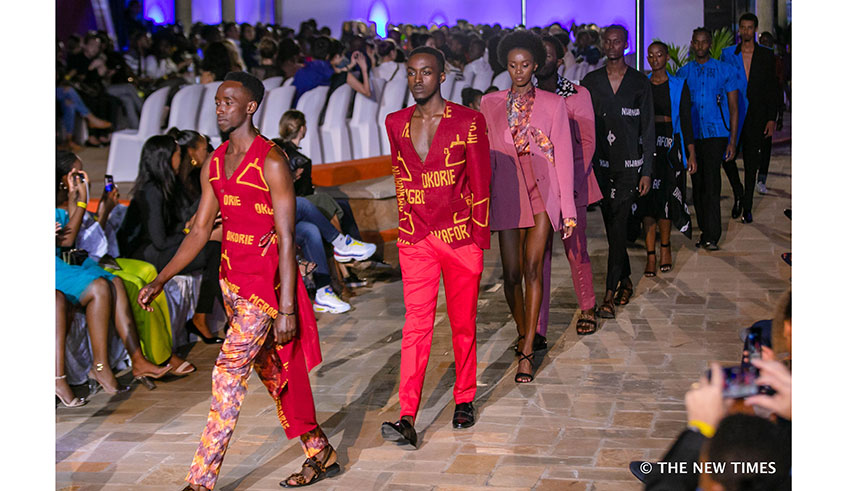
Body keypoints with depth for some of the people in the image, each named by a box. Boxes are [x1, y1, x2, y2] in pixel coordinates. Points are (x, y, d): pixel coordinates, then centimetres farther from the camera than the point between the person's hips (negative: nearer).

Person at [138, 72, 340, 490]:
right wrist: (160, 280, 5)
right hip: (231, 280, 8)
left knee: (229, 370, -11)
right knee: (271, 372, 14)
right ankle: (320, 455, 28)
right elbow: (200, 229, 13)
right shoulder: (214, 164, 9)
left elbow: (286, 239, -16)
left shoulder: (271, 162, -14)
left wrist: (287, 308, -19)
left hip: (266, 283, -8)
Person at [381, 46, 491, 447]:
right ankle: (407, 419, -9)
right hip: (415, 239, 2)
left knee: (463, 324, 10)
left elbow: (480, 181, -2)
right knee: (416, 325, -5)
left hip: (460, 237, -2)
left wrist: (479, 238, -3)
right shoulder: (396, 123, 6)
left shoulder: (468, 121, -5)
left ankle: (464, 400, 29)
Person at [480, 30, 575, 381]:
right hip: (507, 191, 2)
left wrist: (567, 206, -1)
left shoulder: (553, 104, 6)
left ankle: (526, 352, -8)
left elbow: (563, 155, 4)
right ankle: (523, 333, 24)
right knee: (512, 272, -1)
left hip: (542, 188, -2)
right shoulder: (490, 104, 11)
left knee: (533, 268, -9)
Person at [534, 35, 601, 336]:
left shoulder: (578, 95, 0)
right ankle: (537, 330, -2)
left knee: (576, 250, 7)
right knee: (538, 254, -3)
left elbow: (587, 143, -3)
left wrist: (572, 182, -11)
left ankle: (587, 308, 32)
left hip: (570, 185, -2)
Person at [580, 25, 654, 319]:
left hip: (629, 165, -2)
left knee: (618, 227, -9)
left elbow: (648, 129, 4)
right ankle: (625, 280, 27)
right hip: (600, 164, 2)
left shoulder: (640, 83, 3)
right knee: (612, 227, 8)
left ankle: (610, 296, -8)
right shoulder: (591, 82, 7)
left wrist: (646, 171, -2)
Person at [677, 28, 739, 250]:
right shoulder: (683, 73, 10)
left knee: (711, 183, -12)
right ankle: (705, 231, 17)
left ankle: (711, 237, -12)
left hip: (716, 134, -3)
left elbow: (733, 108, 5)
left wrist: (732, 140, -2)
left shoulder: (725, 71, 5)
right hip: (692, 136, 3)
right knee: (698, 184, 6)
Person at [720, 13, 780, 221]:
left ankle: (747, 207, 12)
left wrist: (771, 118, -4)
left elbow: (772, 89, 3)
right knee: (727, 157, -7)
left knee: (751, 164, 3)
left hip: (756, 118, -1)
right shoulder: (728, 53, 6)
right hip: (732, 115, 1)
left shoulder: (766, 55, 4)